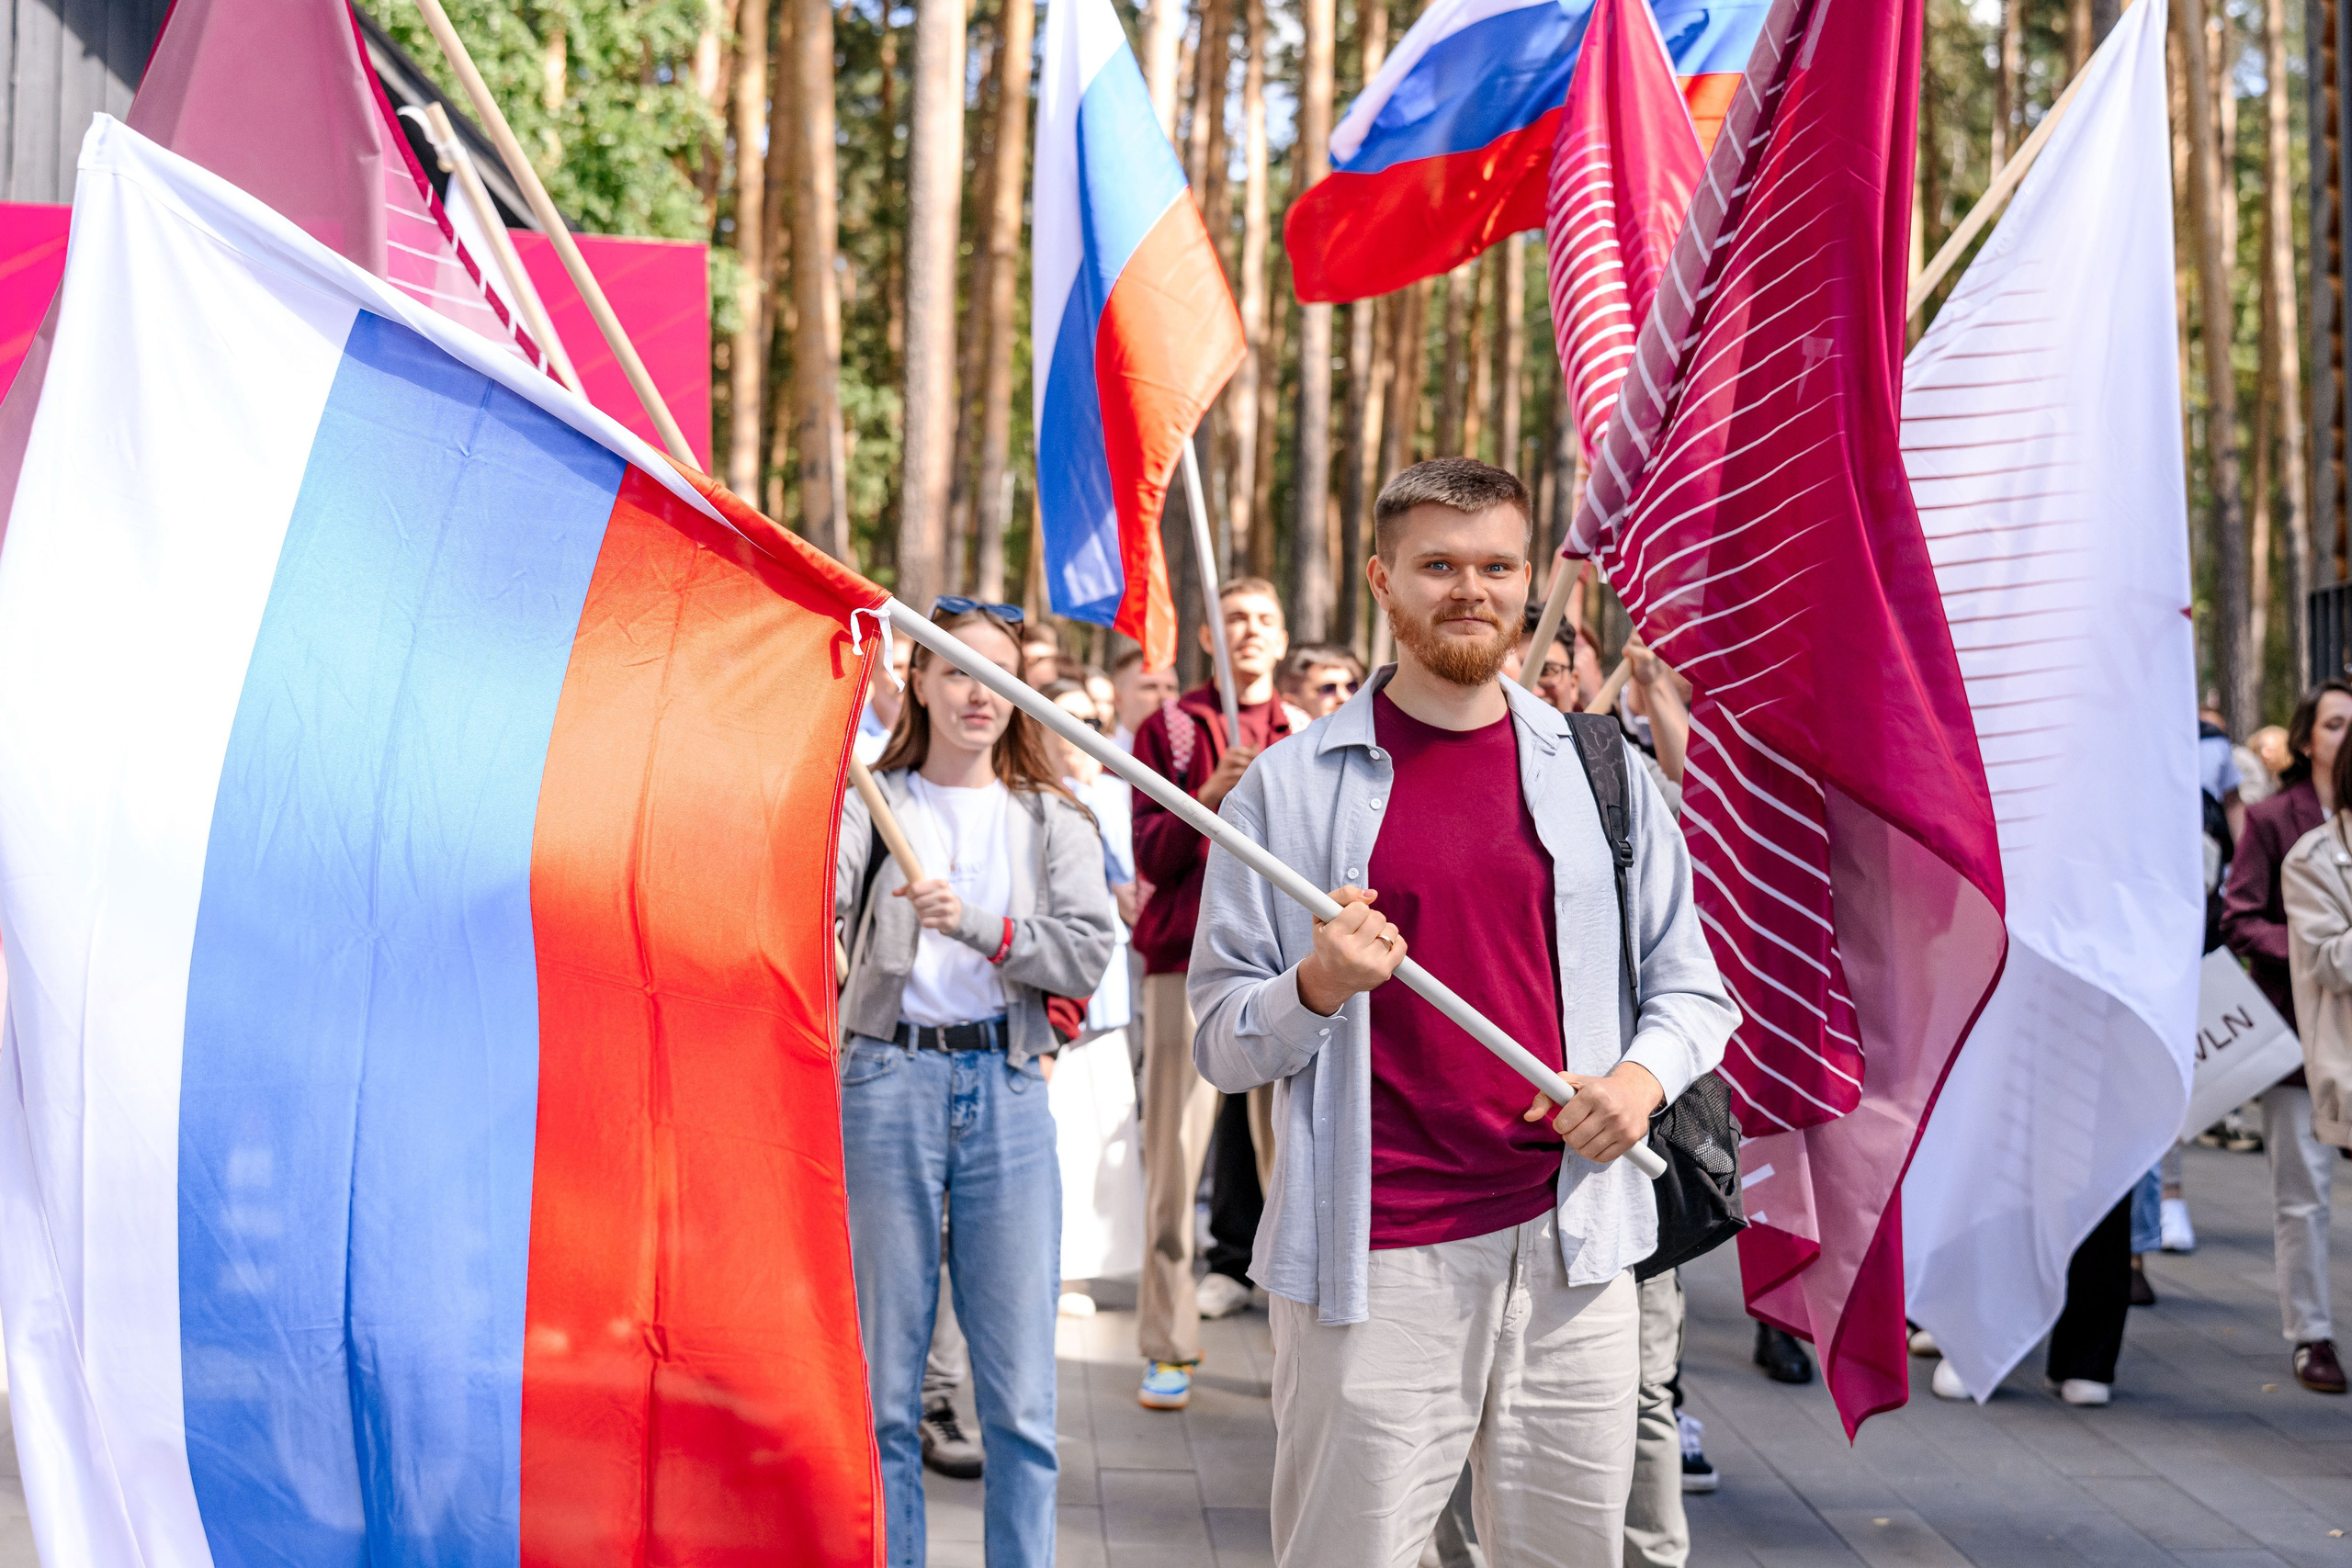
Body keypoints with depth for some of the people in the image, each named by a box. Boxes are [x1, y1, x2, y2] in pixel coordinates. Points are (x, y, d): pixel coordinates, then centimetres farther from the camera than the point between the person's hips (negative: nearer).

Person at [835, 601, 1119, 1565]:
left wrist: (976, 922, -15)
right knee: (883, 1385, 5)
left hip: (1008, 1093, 1)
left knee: (1020, 1397, 2)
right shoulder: (871, 802, 7)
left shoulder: (1053, 820, 11)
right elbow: (816, 901, -11)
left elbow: (1089, 954, -3)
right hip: (887, 1085, -1)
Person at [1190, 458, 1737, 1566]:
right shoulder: (1290, 787, 2)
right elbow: (1220, 1042, 2)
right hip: (1374, 1266, -2)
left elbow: (1690, 988, 15)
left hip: (1572, 1252, 3)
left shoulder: (1602, 772, 10)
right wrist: (1316, 988, -18)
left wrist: (1642, 1074, -5)